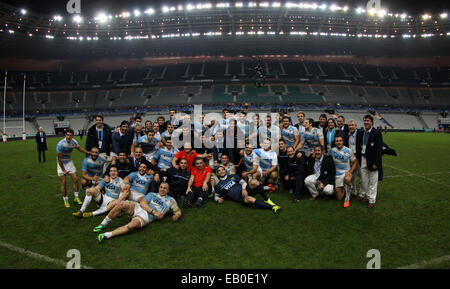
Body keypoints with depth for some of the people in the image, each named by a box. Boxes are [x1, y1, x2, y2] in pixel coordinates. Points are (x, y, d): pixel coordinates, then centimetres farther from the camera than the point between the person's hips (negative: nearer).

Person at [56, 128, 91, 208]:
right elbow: (59, 158, -19)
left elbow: (79, 148, 15)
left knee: (75, 179, 0)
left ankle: (76, 197, 14)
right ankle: (65, 200, 9)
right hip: (61, 163, -5)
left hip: (69, 162, 5)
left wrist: (88, 152, 3)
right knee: (63, 182, -6)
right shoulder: (61, 144, -25)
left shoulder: (73, 142, -7)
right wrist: (63, 170, -14)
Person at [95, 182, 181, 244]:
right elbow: (143, 203, 6)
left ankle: (106, 235, -34)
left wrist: (177, 215, -3)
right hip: (138, 208, 2)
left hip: (147, 216, -2)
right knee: (122, 204, -28)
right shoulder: (152, 194, 22)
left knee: (133, 225, -35)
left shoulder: (170, 200, 20)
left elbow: (178, 211, 23)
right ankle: (103, 224, -13)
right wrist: (154, 212, -8)